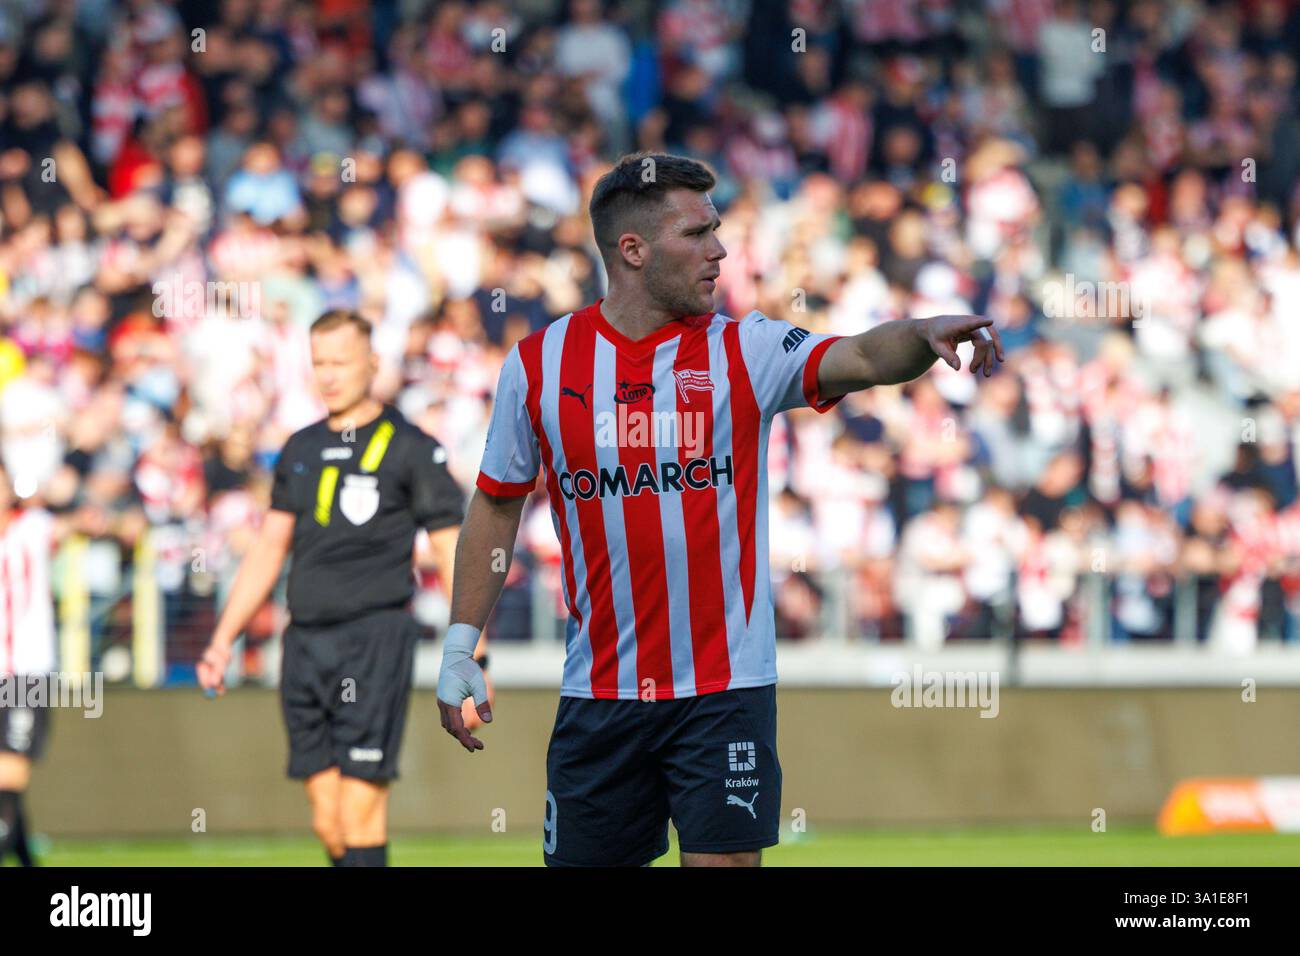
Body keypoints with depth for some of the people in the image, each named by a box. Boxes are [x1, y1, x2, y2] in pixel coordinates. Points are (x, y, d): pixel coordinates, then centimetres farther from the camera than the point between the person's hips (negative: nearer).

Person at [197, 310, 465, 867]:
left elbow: (452, 555, -2)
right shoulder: (301, 450, 16)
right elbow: (269, 550, 22)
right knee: (327, 820, 3)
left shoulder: (411, 449, 0)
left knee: (359, 810, -12)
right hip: (306, 641, 6)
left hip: (374, 637, -6)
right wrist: (224, 638, 15)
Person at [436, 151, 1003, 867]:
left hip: (725, 686, -1)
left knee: (724, 860, -7)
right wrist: (460, 647, 9)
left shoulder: (744, 350, -1)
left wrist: (924, 334, -40)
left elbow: (861, 359, -18)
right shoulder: (537, 365, 2)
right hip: (598, 694, 1)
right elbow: (496, 505, 11)